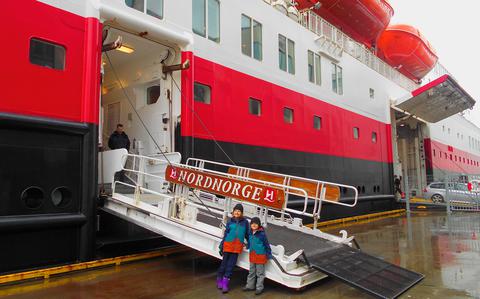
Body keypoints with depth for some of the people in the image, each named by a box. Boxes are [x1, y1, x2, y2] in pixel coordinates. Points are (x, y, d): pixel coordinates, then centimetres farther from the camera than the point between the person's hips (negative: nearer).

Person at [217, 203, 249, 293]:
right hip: (228, 245, 0)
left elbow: (247, 234, 11)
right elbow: (226, 234, 6)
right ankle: (219, 280, 25)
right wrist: (221, 246, 6)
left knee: (231, 264, 3)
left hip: (238, 246, 0)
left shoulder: (245, 222, 3)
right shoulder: (230, 222, 3)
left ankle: (225, 283, 10)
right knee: (224, 263, 7)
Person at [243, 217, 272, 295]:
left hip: (260, 256, -6)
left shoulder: (262, 234, -16)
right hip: (252, 255, 6)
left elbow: (267, 245, -11)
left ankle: (259, 288, 15)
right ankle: (250, 286, 29)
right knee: (251, 272, 17)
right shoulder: (250, 233, 2)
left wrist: (268, 255, -9)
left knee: (260, 273, 5)